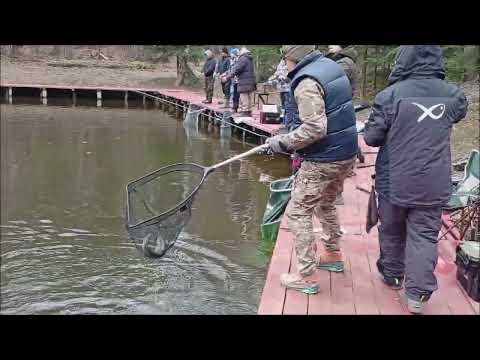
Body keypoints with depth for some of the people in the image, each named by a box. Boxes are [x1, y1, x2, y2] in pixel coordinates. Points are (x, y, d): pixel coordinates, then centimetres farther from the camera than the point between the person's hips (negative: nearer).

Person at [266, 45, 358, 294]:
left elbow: (314, 129, -26)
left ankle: (307, 276, 6)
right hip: (346, 154, 9)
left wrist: (282, 143, -14)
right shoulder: (332, 66, 9)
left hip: (323, 161, -9)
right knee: (325, 204, 27)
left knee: (297, 213, 1)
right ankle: (333, 254, 41)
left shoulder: (307, 82, -19)